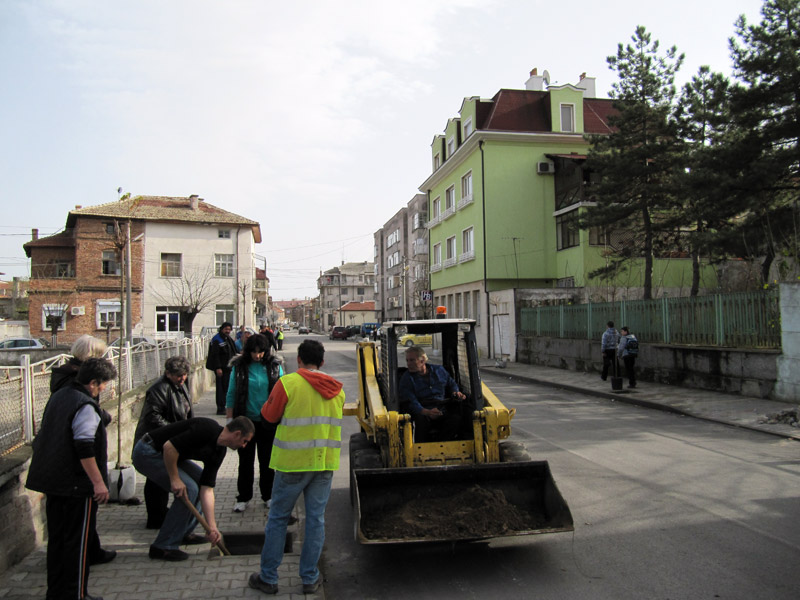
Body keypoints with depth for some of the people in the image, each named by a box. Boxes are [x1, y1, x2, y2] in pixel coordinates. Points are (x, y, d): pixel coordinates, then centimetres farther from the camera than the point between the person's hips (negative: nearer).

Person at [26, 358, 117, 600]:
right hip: (77, 485, -9)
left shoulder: (58, 397, 11)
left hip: (51, 480, 9)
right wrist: (99, 482, -21)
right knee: (78, 541, 2)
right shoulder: (85, 406, -19)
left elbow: (44, 438, 22)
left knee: (57, 538, 17)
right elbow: (85, 448, -25)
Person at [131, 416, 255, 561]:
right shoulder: (206, 430, -26)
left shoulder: (219, 451, 2)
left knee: (203, 481, 13)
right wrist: (174, 478, -20)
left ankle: (183, 533, 23)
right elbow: (169, 447, -31)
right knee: (188, 489, -16)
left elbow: (207, 489, 1)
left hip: (167, 456, 10)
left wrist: (212, 527, -5)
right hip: (147, 452, -10)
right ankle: (163, 547, -4)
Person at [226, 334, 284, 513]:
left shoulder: (274, 366, -3)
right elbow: (231, 395, -1)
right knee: (245, 461, 11)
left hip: (268, 422, 1)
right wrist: (230, 421, -4)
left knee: (267, 461, 12)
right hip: (245, 421, 0)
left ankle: (268, 495, 28)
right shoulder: (239, 367, -5)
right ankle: (243, 497, 25)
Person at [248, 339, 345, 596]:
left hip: (293, 461, -3)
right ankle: (310, 578, 21)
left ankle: (268, 577, 22)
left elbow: (269, 415, -1)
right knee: (316, 519, 12)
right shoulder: (336, 389, 3)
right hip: (325, 462, 4)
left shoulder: (288, 383, -12)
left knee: (278, 518, 12)